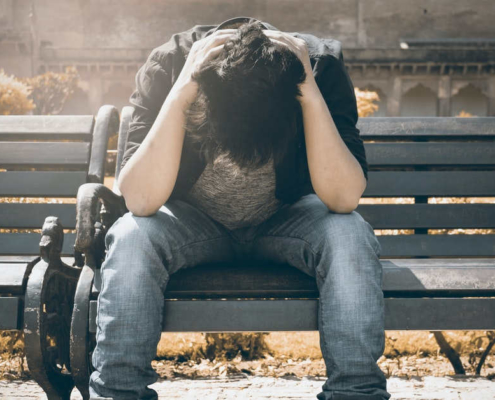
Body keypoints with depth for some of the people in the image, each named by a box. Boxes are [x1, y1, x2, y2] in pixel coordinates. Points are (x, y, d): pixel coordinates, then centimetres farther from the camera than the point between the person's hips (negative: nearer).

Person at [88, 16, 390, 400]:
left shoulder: (321, 65, -24)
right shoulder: (169, 64, -25)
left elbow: (343, 198, -31)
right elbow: (141, 201, -33)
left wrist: (312, 96, -39)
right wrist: (180, 94, -40)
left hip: (286, 219, 0)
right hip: (192, 222, 0)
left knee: (351, 236, -31)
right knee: (130, 238, -31)